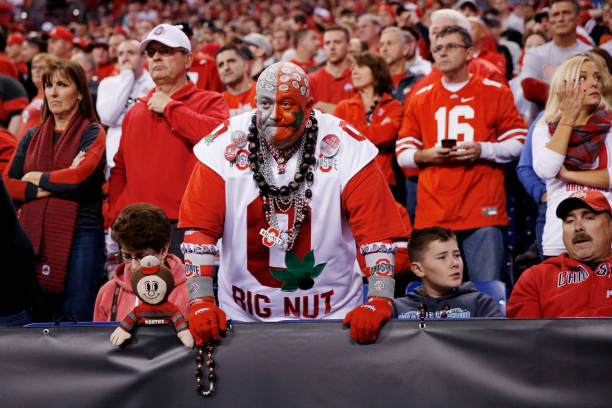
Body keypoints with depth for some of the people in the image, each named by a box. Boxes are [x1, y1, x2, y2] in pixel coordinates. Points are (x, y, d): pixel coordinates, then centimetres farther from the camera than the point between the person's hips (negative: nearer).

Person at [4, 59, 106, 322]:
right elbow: (8, 185, 9)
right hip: (35, 238, 5)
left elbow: (81, 176, -13)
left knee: (77, 317, -8)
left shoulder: (92, 133, 4)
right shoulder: (31, 138, 18)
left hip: (80, 234, -4)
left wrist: (38, 178, 1)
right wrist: (44, 189, -8)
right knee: (36, 318, 3)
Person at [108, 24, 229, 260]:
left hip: (184, 229, -5)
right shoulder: (135, 113, 20)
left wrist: (169, 107, -8)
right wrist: (118, 213, 7)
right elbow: (120, 169, 23)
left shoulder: (209, 102, 3)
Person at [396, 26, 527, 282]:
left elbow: (518, 144, 5)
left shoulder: (496, 94, 8)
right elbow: (402, 153, 15)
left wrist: (482, 150, -11)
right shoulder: (421, 100, 15)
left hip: (483, 212, -2)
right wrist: (427, 155, -6)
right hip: (433, 214, 2)